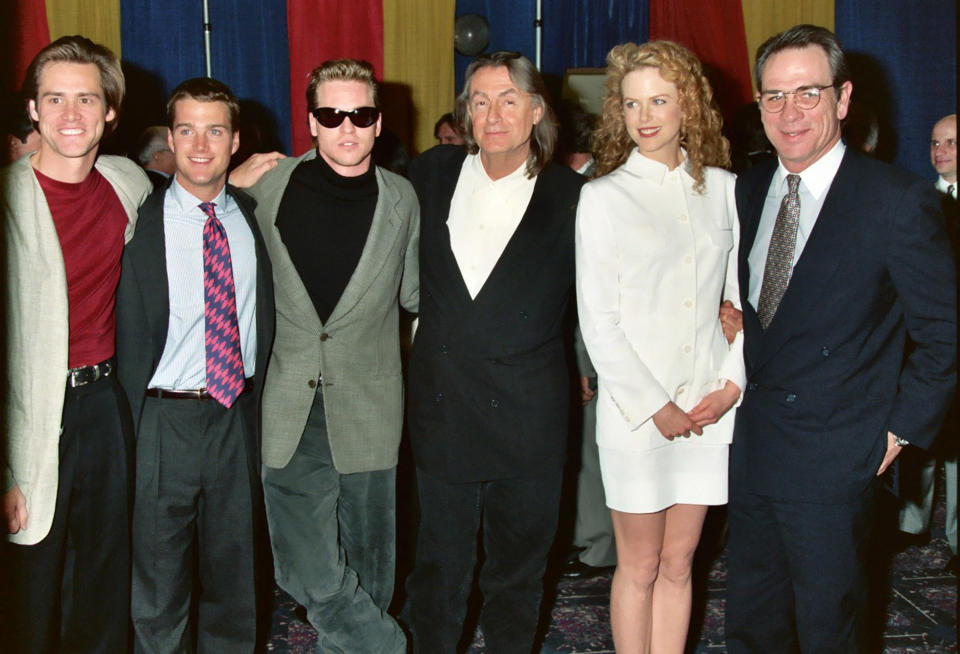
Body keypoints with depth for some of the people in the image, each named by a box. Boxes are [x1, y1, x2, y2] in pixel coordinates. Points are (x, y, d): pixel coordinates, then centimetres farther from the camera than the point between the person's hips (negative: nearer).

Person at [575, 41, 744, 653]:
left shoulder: (723, 188, 6)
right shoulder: (604, 196, -4)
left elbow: (747, 299, 10)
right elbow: (598, 322, -7)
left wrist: (734, 383, -2)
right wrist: (656, 406, -10)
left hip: (709, 402, 3)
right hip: (636, 407, -3)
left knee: (679, 562, 12)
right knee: (640, 566, 6)